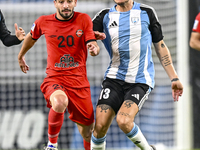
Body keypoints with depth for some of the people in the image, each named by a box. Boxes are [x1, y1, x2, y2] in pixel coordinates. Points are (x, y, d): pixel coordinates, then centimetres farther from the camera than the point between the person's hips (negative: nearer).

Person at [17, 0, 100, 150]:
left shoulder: (84, 19, -2)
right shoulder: (44, 22, 0)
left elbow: (94, 46, -6)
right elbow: (31, 37, 21)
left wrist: (94, 49, -31)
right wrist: (21, 56, 35)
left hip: (79, 80, 1)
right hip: (54, 78, -1)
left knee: (87, 133, 5)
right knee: (59, 103, -37)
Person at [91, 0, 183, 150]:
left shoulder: (147, 13, 5)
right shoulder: (105, 16, 7)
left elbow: (160, 46, 10)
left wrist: (174, 78, 7)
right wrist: (94, 36, -21)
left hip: (141, 80, -2)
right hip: (114, 77, 2)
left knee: (124, 121, -24)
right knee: (100, 126, -11)